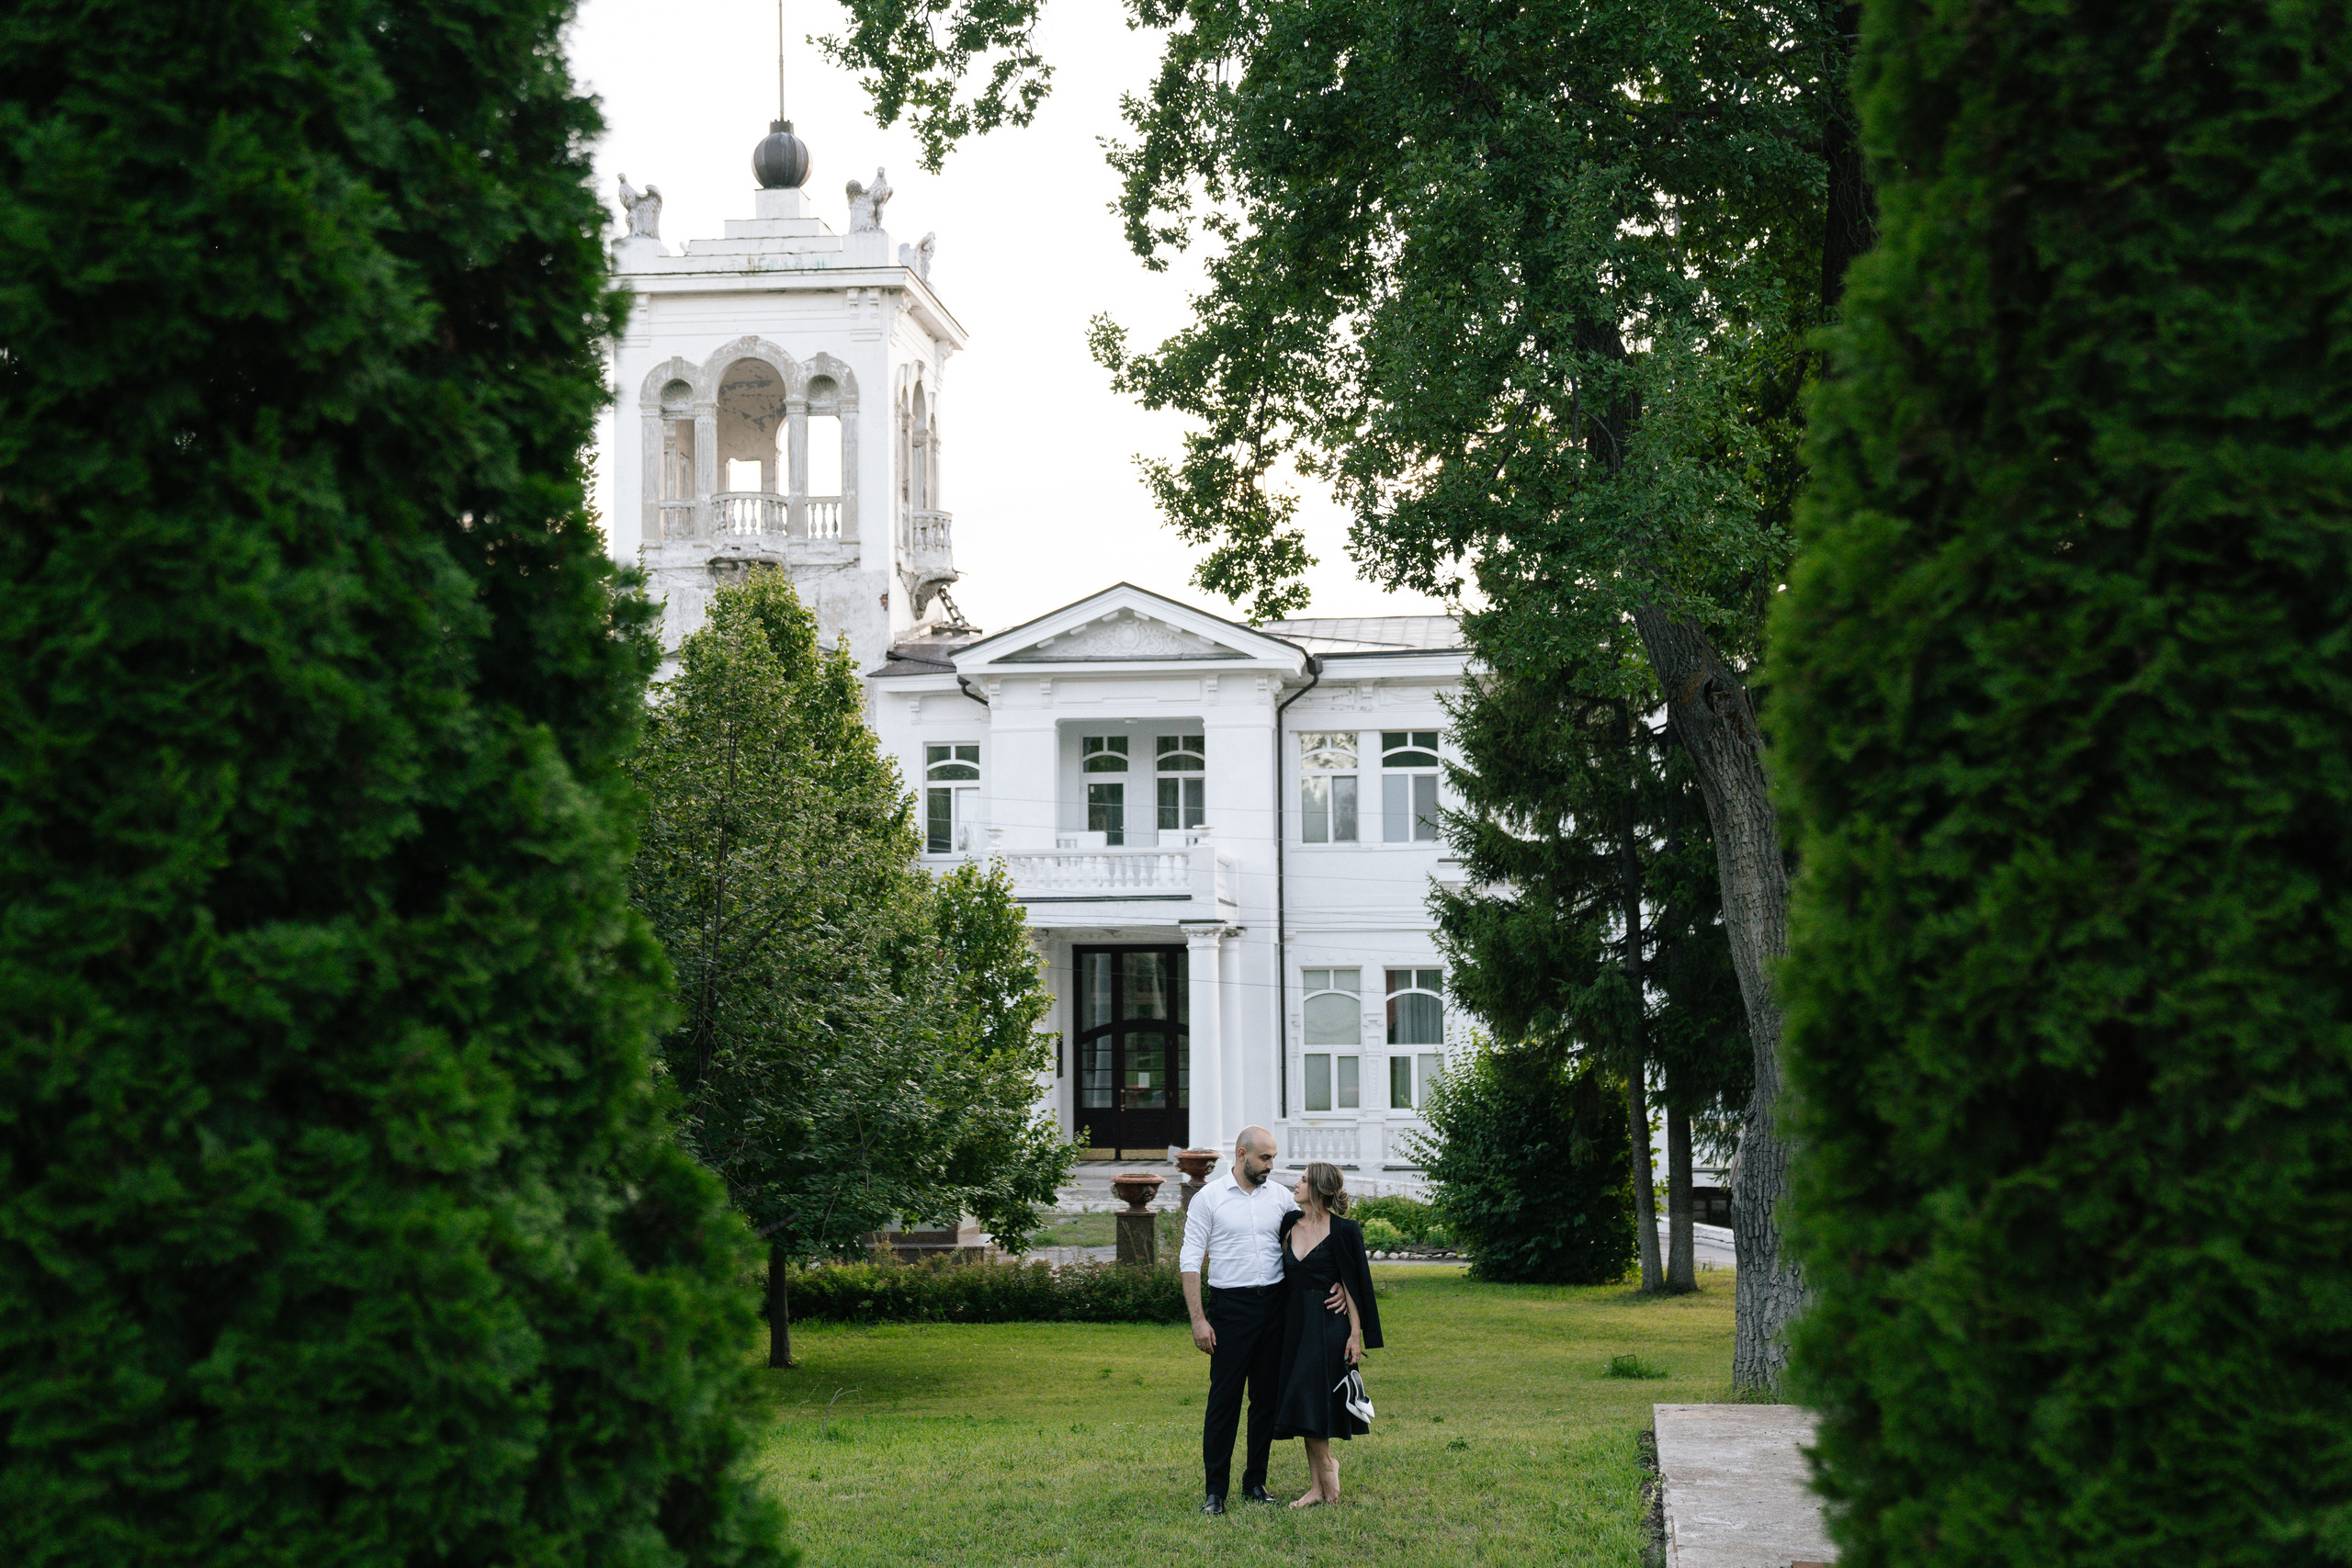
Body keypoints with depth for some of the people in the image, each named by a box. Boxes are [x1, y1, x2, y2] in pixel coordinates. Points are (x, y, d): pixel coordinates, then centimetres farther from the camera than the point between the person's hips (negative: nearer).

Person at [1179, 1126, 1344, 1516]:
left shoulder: (1280, 1196, 8)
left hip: (1275, 1304, 4)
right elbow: (1190, 1260, -3)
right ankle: (1215, 1490, 0)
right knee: (1224, 1397, -5)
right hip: (1231, 1305, -4)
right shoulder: (1209, 1198, -2)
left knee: (1267, 1396, 7)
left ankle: (1255, 1482, 17)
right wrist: (1198, 1319, -9)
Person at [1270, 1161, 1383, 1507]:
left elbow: (1355, 1283, -8)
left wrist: (1356, 1333, -11)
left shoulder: (1342, 1230, -8)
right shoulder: (1290, 1223, 9)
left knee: (1308, 1399, -13)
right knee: (1304, 1407, 7)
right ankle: (1317, 1487, 13)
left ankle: (1326, 1461, 10)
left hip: (1328, 1323, -6)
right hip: (1295, 1322, 6)